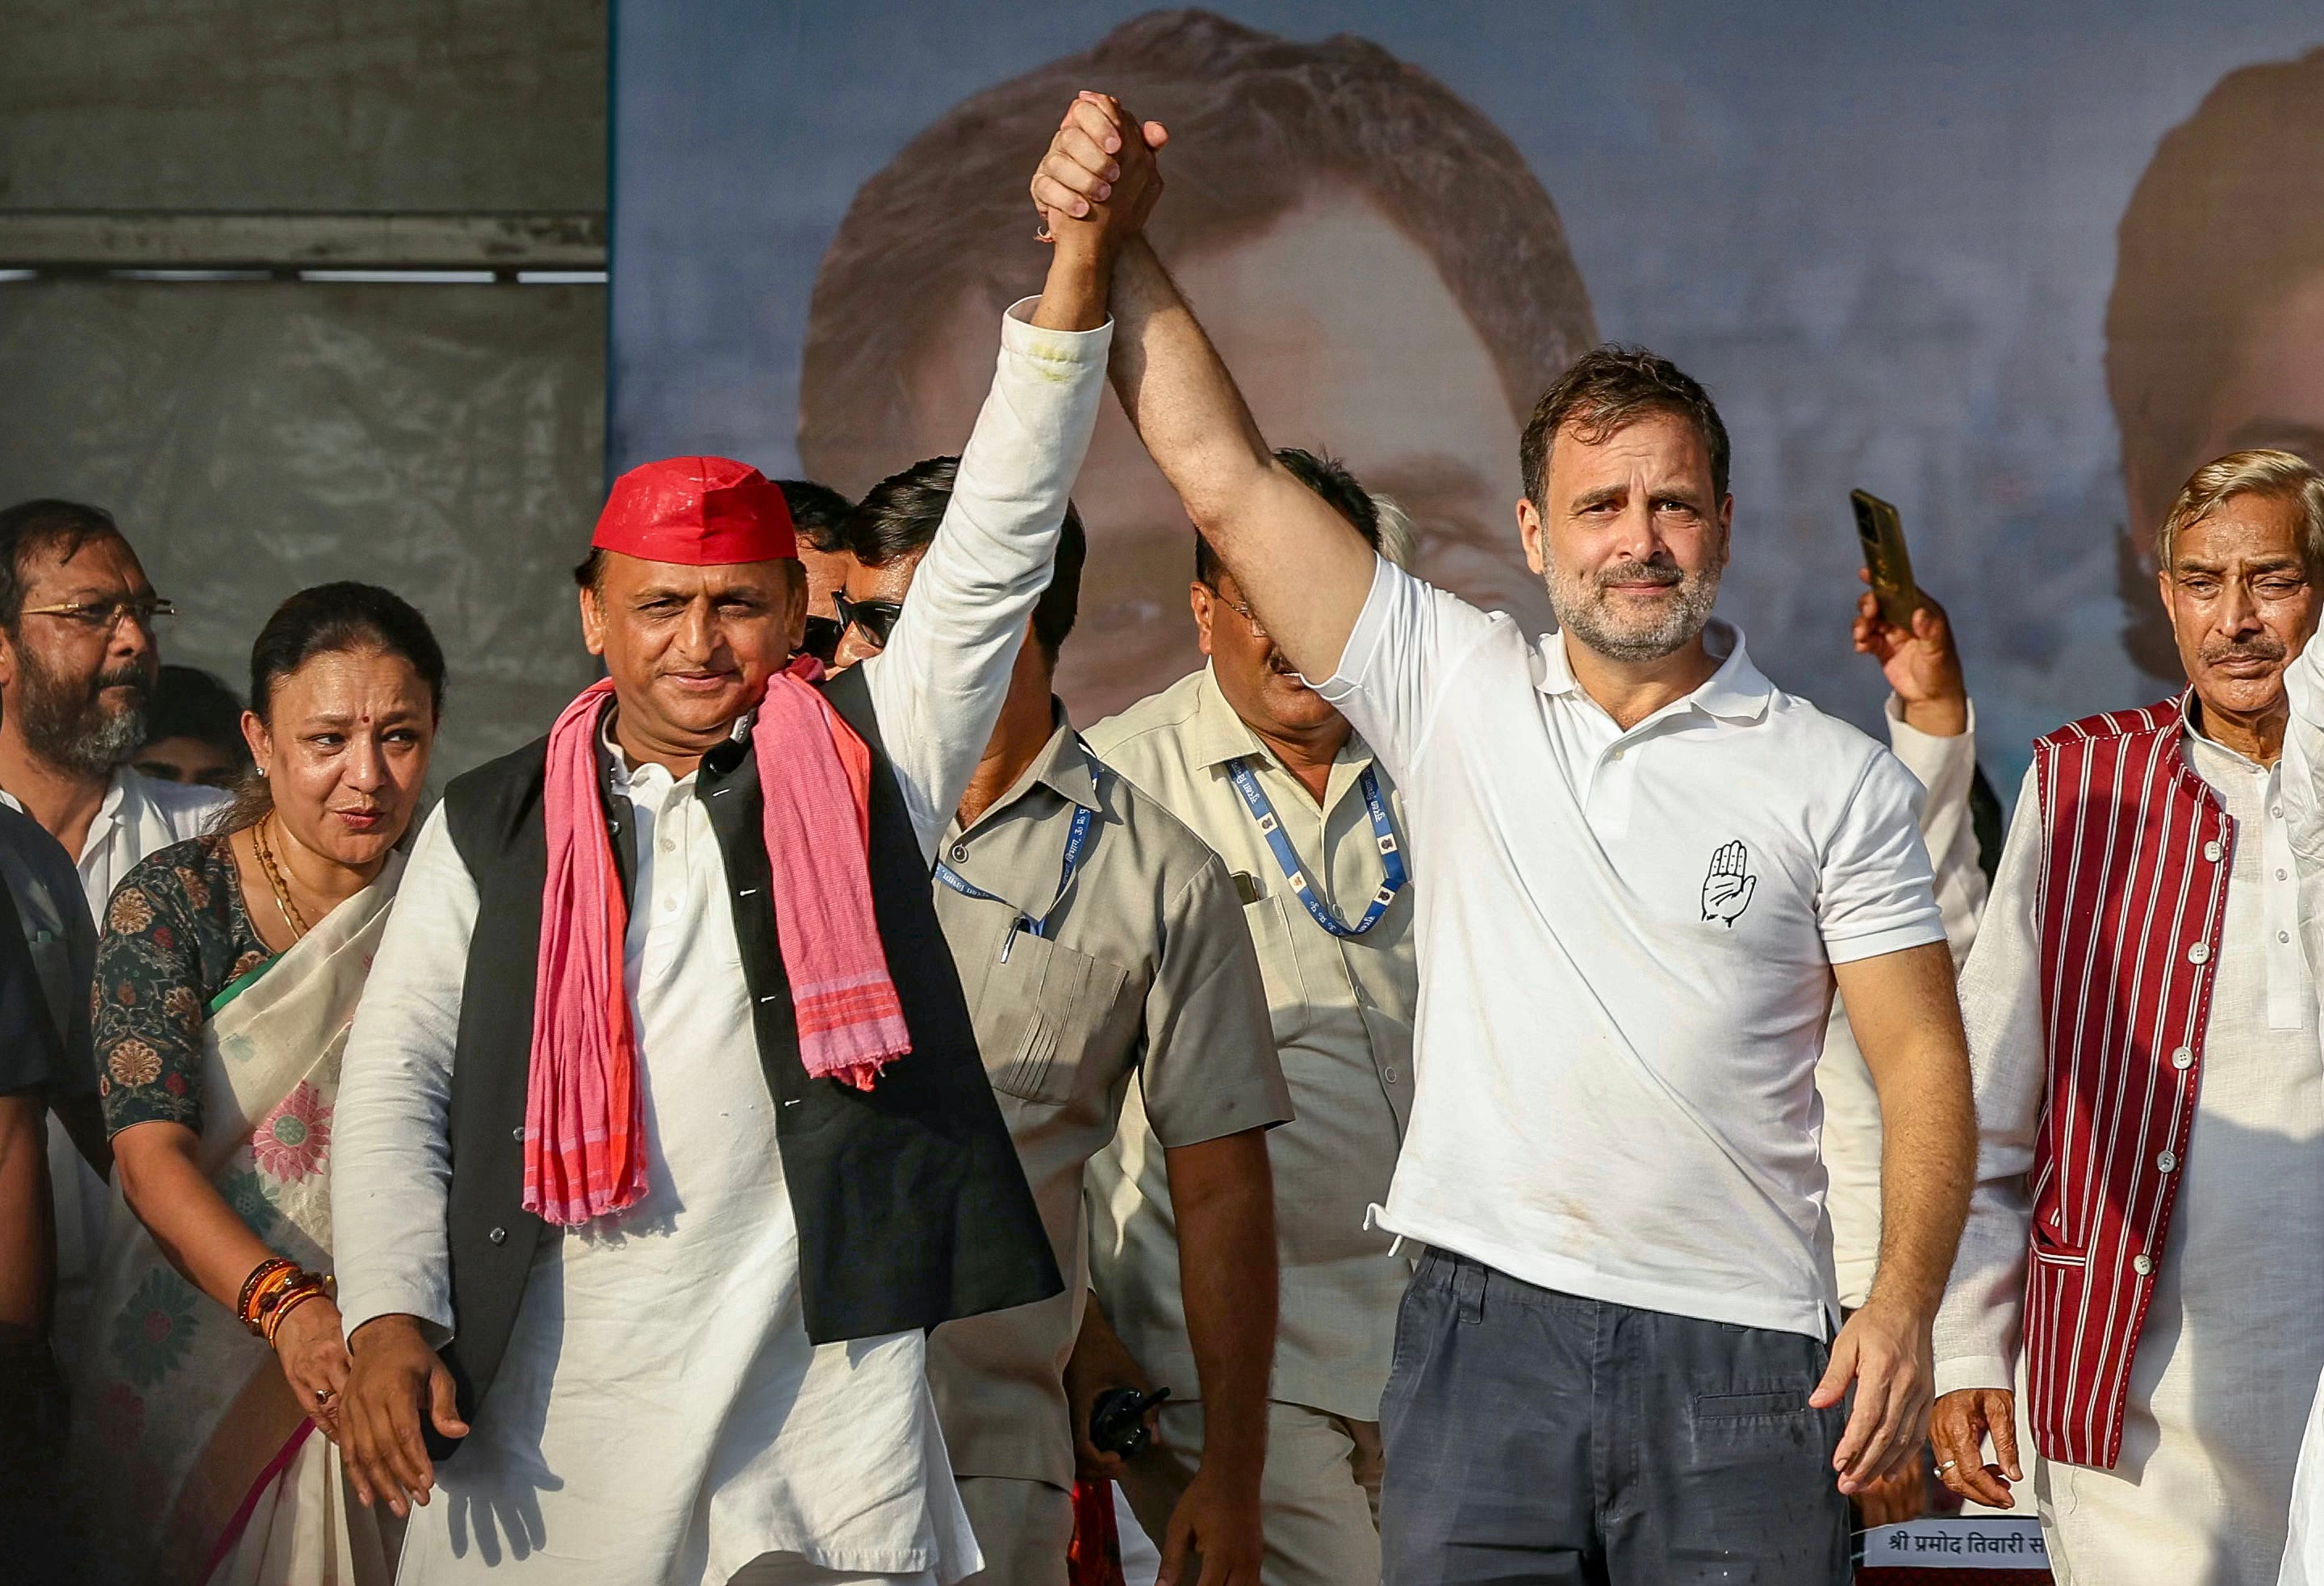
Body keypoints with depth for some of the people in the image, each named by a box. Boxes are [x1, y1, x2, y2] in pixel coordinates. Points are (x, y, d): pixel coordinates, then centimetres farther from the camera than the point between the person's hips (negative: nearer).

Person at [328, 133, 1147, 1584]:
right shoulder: (492, 827, 12)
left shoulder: (866, 762, 7)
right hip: (547, 1410, 2)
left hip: (826, 1406, -1)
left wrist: (1079, 276, -10)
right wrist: (391, 1314, -4)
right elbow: (399, 1078, 10)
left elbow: (997, 550, -1)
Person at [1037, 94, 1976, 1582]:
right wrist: (1111, 238, -4)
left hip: (1736, 1353, -1)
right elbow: (1224, 470, 3)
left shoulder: (1839, 778, 4)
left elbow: (1923, 1059, 1)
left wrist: (1904, 1305, -12)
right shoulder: (1452, 691, 6)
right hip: (1484, 1331, 1)